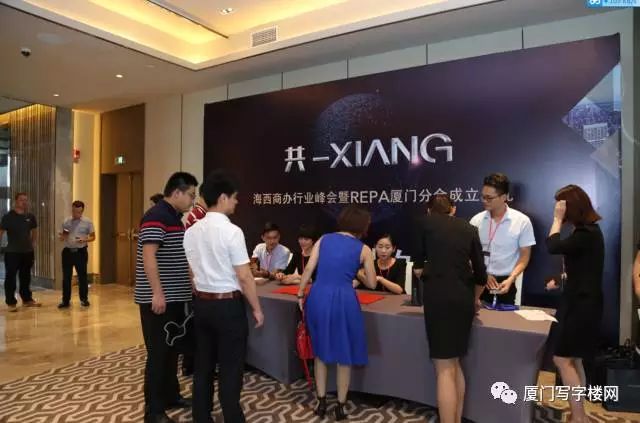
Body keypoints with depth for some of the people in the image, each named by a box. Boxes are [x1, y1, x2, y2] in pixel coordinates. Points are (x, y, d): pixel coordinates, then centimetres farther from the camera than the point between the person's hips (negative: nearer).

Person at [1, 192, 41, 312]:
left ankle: (27, 299, 25)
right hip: (12, 252, -4)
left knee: (26, 276, 14)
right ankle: (11, 302, 9)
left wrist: (33, 243, 11)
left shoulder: (30, 216, 4)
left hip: (27, 251, 4)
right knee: (10, 277, 0)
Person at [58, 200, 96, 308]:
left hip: (81, 252, -2)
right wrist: (62, 237, -11)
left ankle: (84, 299, 16)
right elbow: (62, 238, 13)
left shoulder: (88, 222, -2)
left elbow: (93, 237, 1)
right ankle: (65, 300, 15)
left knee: (82, 276, 3)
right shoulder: (66, 222, 6)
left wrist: (84, 240, -19)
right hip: (67, 251, 3)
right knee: (66, 277, 5)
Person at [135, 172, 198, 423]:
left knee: (172, 349, 18)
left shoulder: (175, 217, 14)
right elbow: (149, 256, -23)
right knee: (158, 353, 0)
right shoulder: (156, 216, -16)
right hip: (158, 299, -9)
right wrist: (157, 293, -26)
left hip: (175, 297, 10)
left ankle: (170, 396, 32)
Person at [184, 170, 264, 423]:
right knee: (231, 367, 5)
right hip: (228, 305, -7)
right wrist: (257, 308, -6)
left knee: (203, 364, 16)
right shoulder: (231, 231, -17)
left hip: (202, 303, 7)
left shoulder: (192, 232, 4)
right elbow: (244, 276, -16)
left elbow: (193, 273, 11)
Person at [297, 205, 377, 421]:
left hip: (318, 297, 3)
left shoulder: (324, 239, 10)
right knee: (344, 355, 15)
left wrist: (300, 294, 11)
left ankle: (321, 403, 27)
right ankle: (340, 406, 24)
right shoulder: (363, 249, 5)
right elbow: (372, 284, 10)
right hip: (343, 300, -3)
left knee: (321, 351, 20)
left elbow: (309, 269, 3)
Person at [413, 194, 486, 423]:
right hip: (464, 297, 4)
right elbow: (480, 274, 18)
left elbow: (418, 267, 14)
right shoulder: (469, 229, 16)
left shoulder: (426, 223, 8)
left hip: (438, 296, -4)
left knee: (444, 368, 0)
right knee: (454, 363, 19)